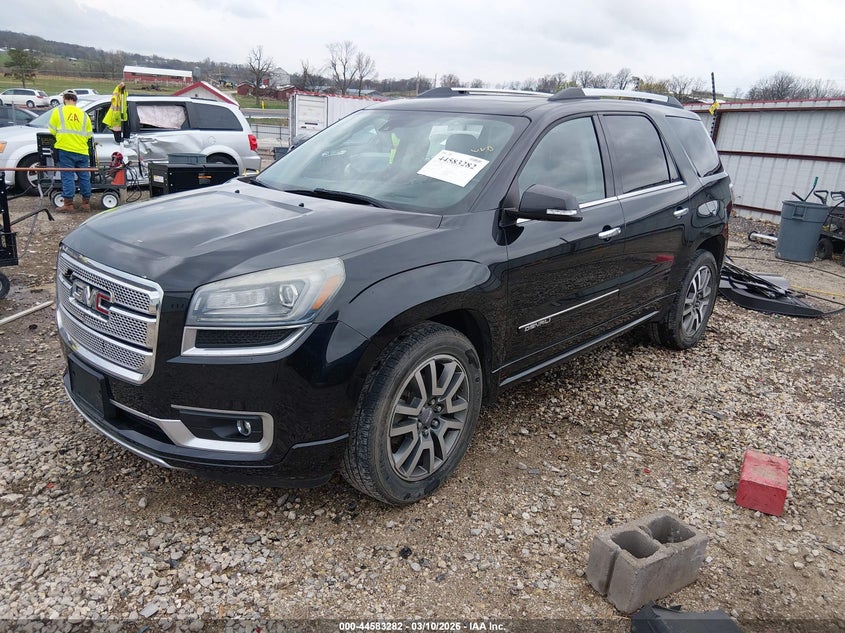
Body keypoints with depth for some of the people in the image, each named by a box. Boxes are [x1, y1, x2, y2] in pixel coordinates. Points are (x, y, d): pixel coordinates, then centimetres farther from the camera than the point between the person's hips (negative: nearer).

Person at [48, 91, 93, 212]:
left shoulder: (58, 111, 2)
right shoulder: (84, 115, 9)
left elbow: (52, 131, 3)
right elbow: (89, 135, 9)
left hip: (65, 149, -2)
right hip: (82, 151, 2)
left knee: (68, 177, 0)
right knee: (84, 177, 8)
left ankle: (68, 204, 0)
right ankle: (86, 203, 13)